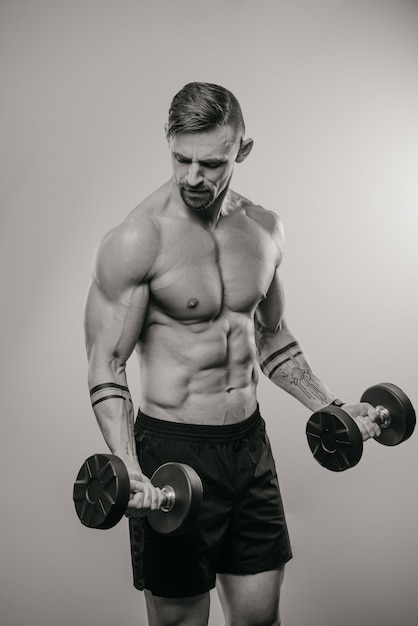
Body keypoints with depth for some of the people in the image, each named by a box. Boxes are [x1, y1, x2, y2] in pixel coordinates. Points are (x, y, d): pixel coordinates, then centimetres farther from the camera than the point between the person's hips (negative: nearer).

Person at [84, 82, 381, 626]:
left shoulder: (265, 230, 3)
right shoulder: (137, 240, -15)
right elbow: (106, 367, -14)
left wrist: (333, 408, 10)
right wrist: (129, 471, -26)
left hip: (250, 443, 5)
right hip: (172, 449, -5)